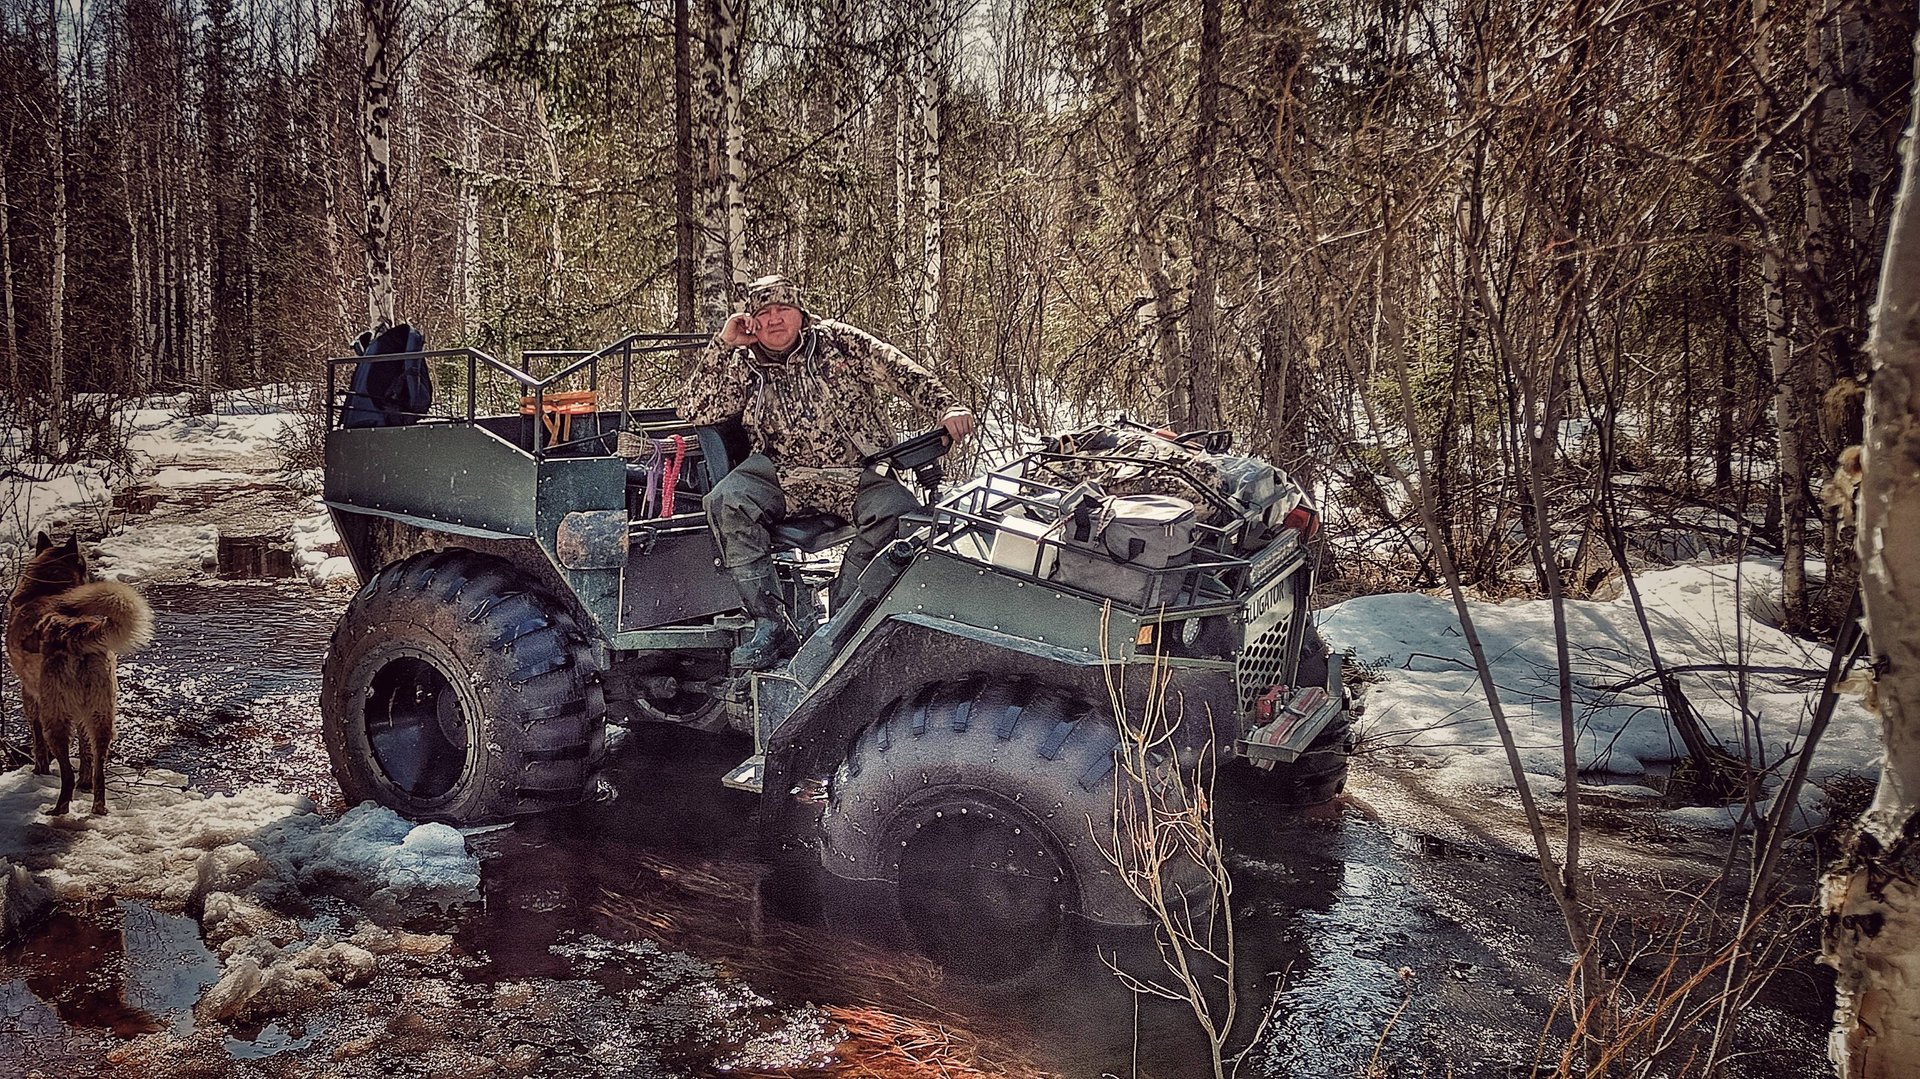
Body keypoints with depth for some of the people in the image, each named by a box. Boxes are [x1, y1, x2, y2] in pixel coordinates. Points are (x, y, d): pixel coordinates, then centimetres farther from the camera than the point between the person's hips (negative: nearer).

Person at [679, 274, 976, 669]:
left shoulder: (838, 341, 4)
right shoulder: (743, 367, 10)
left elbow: (903, 373, -1)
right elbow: (693, 411, 3)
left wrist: (946, 407, -15)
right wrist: (722, 345, -2)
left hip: (860, 475, -1)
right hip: (784, 476, 1)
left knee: (896, 512, -31)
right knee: (726, 502, -27)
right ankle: (771, 625, -26)